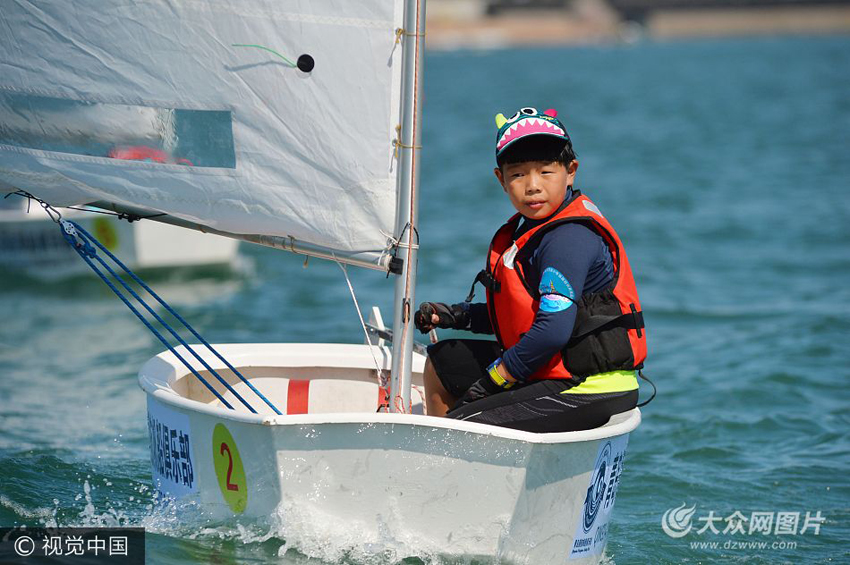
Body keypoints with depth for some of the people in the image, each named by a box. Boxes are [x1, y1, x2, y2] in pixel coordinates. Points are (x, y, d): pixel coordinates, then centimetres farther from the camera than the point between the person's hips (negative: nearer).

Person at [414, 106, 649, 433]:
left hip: (589, 391, -11)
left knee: (459, 428, -20)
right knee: (441, 363, 23)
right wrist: (454, 316, 11)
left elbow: (553, 329, -29)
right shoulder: (528, 228, 10)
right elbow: (519, 313, 21)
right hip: (551, 372, 11)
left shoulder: (569, 238, -21)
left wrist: (493, 379, -17)